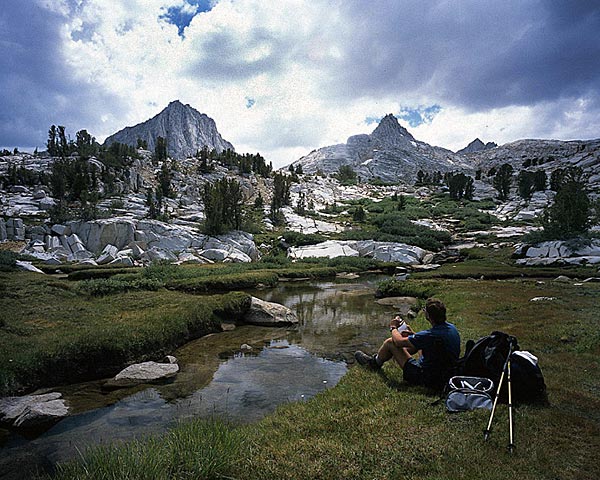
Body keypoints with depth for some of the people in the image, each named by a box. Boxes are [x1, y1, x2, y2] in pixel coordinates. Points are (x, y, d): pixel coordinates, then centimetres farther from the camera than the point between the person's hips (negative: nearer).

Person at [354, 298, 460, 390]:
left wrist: (393, 327, 1)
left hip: (428, 379, -8)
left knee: (390, 342, -5)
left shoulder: (432, 335, -31)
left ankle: (375, 362, 26)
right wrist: (413, 334, 16)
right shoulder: (451, 327, -5)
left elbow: (399, 341, -18)